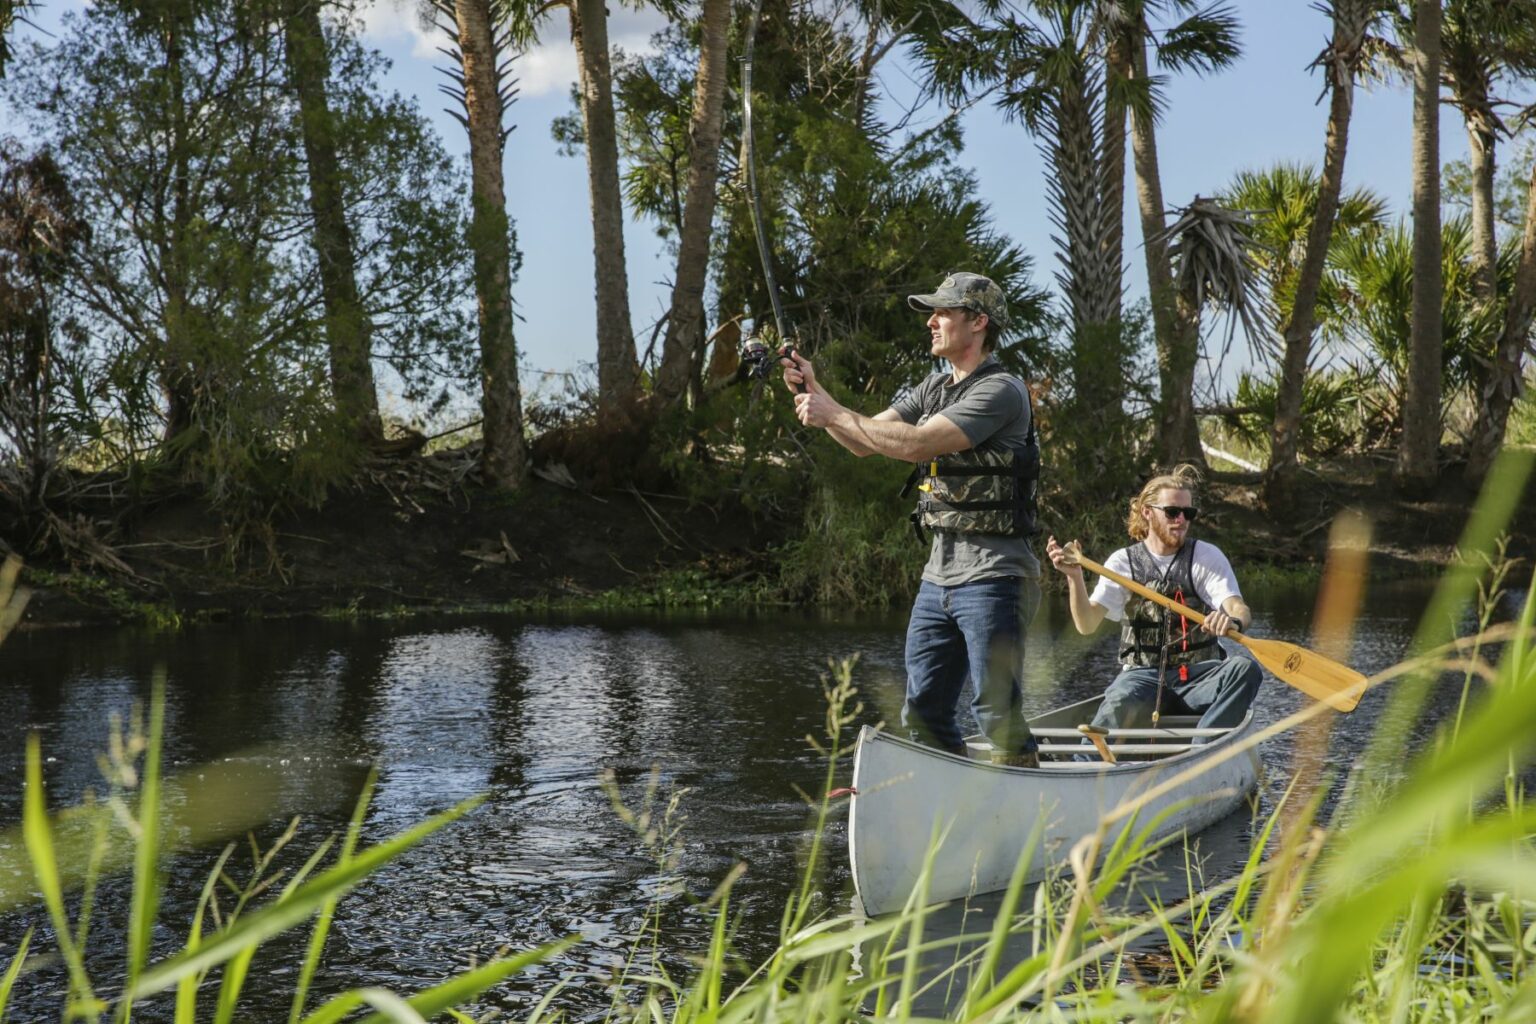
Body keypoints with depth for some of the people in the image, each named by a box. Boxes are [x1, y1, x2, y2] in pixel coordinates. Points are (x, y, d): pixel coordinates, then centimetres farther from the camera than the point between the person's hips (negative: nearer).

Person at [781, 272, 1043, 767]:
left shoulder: (1001, 391, -13)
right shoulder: (935, 388, 16)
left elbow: (916, 445, -21)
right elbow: (865, 442, 14)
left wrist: (834, 413, -15)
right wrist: (815, 391, 0)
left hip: (991, 577, -9)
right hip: (938, 576, 9)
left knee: (997, 711, -8)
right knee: (923, 712, 10)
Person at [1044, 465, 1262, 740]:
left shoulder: (1207, 556, 6)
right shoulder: (1122, 562, 7)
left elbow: (1240, 609, -9)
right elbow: (1086, 625, -2)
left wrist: (1233, 621, -35)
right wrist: (1075, 577, -20)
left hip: (1198, 676, 1)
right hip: (1143, 675, -1)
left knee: (1245, 668, -32)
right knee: (1119, 705, -37)